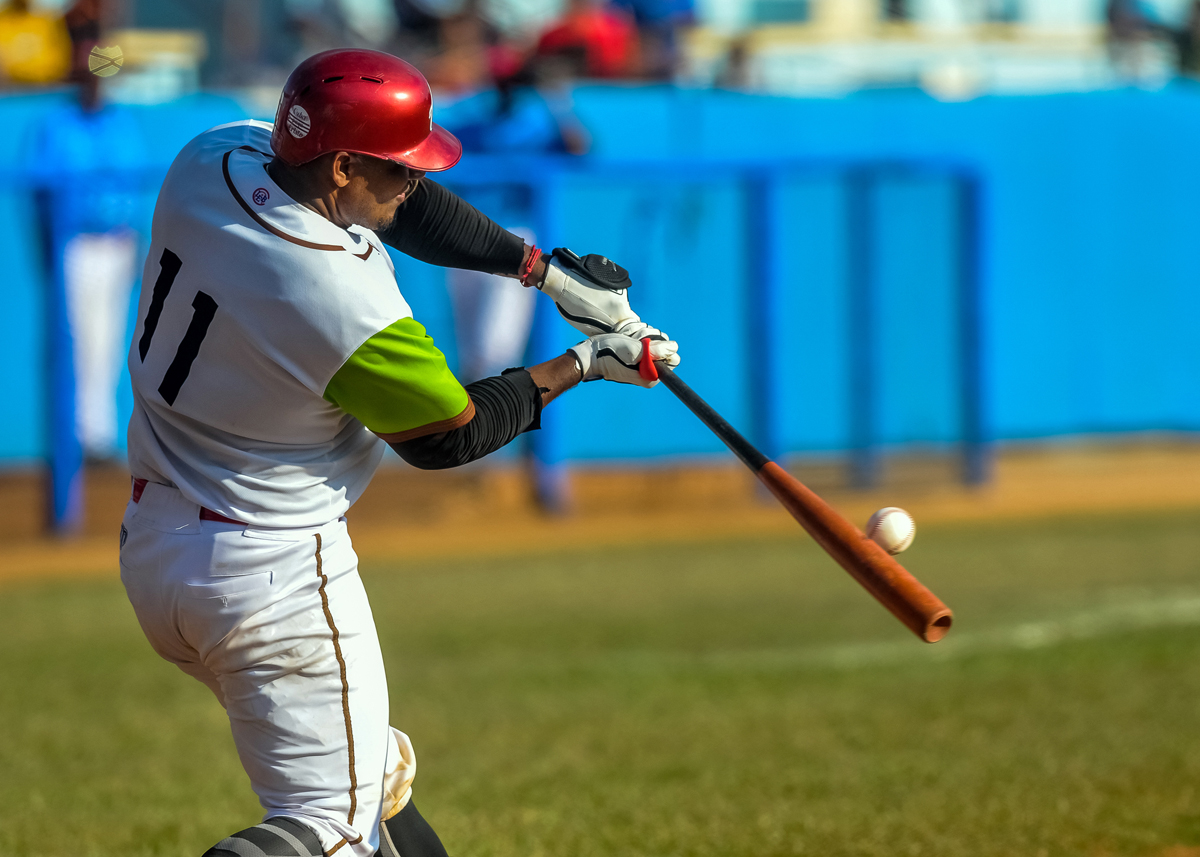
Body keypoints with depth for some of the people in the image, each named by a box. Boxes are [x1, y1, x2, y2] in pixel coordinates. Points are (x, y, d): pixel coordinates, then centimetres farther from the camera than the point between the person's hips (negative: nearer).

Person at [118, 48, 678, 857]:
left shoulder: (210, 160, -6)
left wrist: (545, 270, 7)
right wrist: (584, 365, 3)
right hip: (274, 571, -9)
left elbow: (394, 201, 9)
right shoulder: (355, 311, -27)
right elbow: (448, 435, -8)